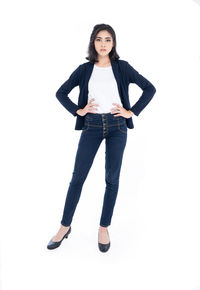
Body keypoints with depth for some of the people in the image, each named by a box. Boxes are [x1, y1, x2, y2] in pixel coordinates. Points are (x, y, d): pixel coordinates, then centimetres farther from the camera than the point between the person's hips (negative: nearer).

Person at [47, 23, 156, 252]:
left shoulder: (122, 67, 2)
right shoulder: (84, 69, 4)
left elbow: (149, 88, 4)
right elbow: (61, 92, 11)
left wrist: (131, 112, -3)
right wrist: (78, 111, -1)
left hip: (117, 125, 0)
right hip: (92, 125, 0)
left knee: (112, 178, 5)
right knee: (78, 176, 1)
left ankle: (104, 228, 19)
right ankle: (65, 226, 16)